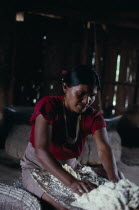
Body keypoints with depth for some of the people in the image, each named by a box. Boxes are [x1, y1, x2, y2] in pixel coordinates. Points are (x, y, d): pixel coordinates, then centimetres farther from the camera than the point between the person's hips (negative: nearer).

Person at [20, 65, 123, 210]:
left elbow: (103, 148, -25)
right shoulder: (48, 106, -22)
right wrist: (70, 182, -49)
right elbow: (41, 150, -33)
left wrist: (114, 180, -47)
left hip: (70, 167, 5)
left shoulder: (93, 116, -8)